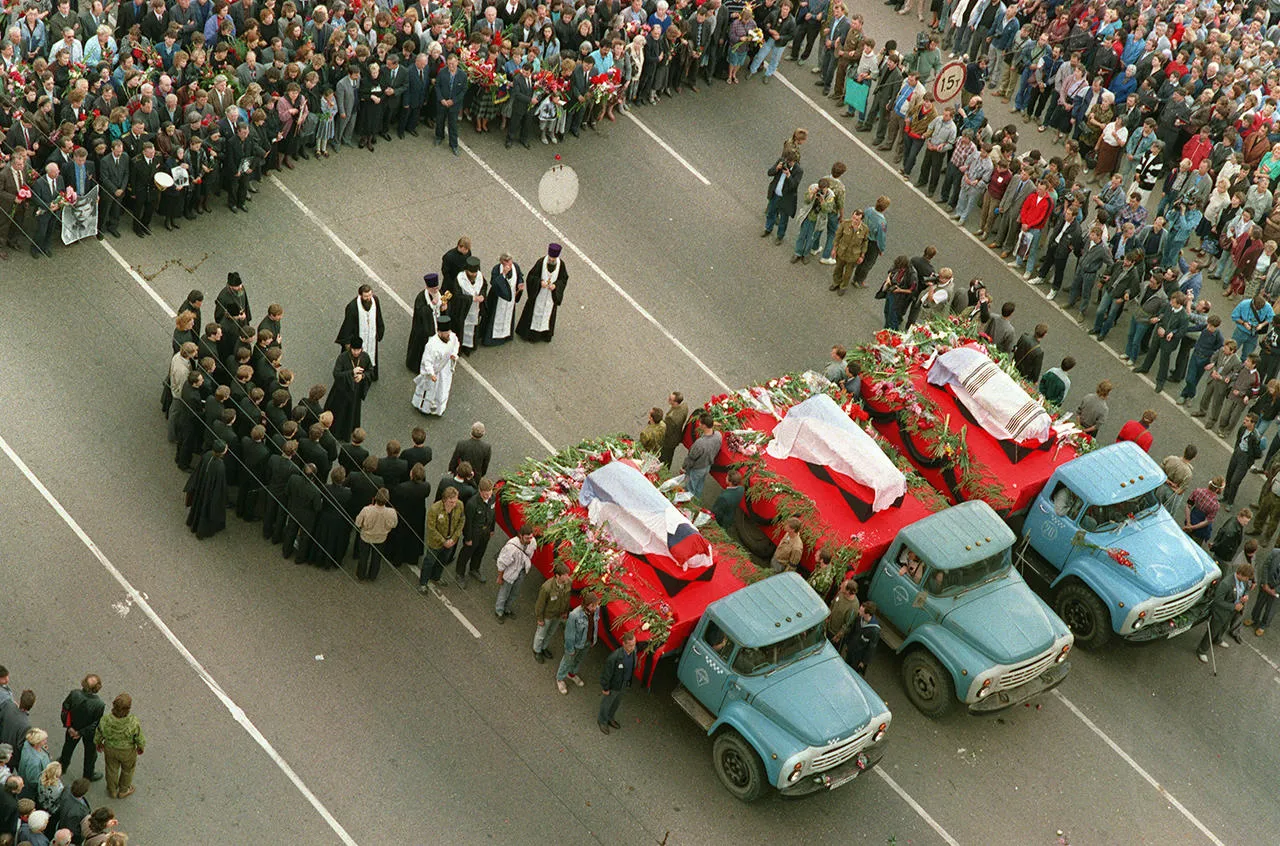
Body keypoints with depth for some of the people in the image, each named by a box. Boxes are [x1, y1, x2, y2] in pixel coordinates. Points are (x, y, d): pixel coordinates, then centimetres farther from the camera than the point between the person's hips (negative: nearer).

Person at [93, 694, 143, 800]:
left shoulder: (105, 720, -33)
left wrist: (99, 743, 11)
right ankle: (123, 791, 54)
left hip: (110, 749, 2)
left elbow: (99, 734, -12)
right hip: (127, 751, -2)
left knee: (112, 768, 30)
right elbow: (139, 739, -19)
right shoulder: (133, 724, -39)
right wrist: (141, 747, 5)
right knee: (128, 768, 30)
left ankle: (112, 790, 56)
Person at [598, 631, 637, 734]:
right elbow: (606, 673, -26)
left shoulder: (633, 651, -19)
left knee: (617, 702, 30)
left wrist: (629, 682, 15)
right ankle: (602, 721, 49)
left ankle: (610, 718, 58)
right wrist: (605, 688, -14)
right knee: (606, 703, 22)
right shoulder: (614, 657, -40)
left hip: (624, 685, 6)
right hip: (613, 686, -6)